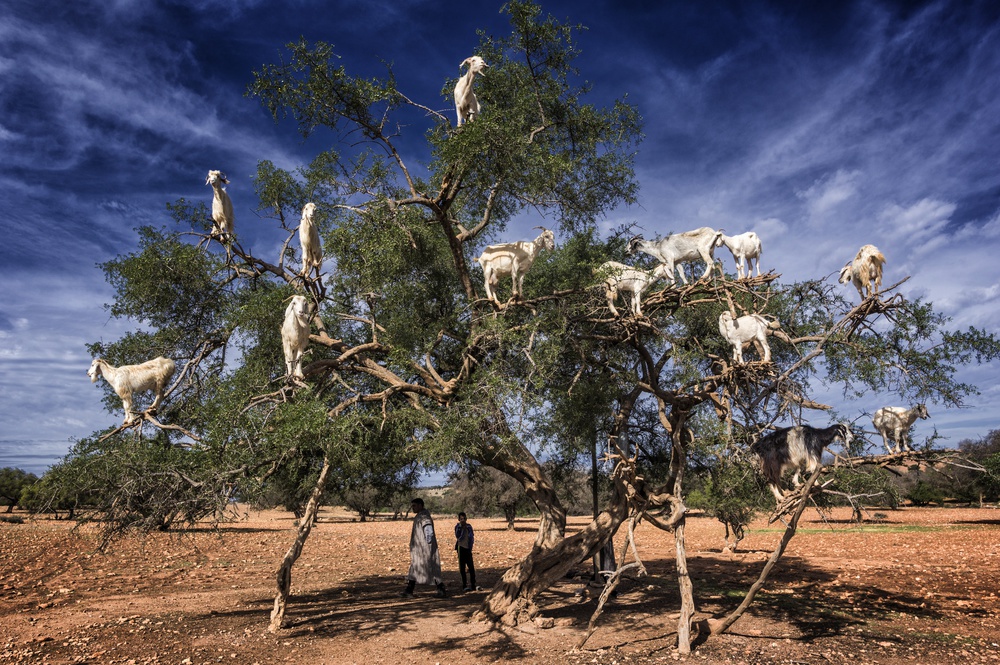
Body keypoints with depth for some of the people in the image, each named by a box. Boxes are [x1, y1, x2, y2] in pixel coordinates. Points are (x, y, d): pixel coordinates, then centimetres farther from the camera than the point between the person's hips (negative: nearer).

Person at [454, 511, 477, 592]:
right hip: (461, 548, -3)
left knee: (471, 567, 0)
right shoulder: (457, 527, -4)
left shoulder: (469, 526, 4)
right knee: (462, 568, 2)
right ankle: (464, 586, 8)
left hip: (468, 549, 3)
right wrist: (463, 528, -21)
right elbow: (458, 537, -18)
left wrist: (471, 546, 2)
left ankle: (473, 585, 7)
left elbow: (472, 537, 10)